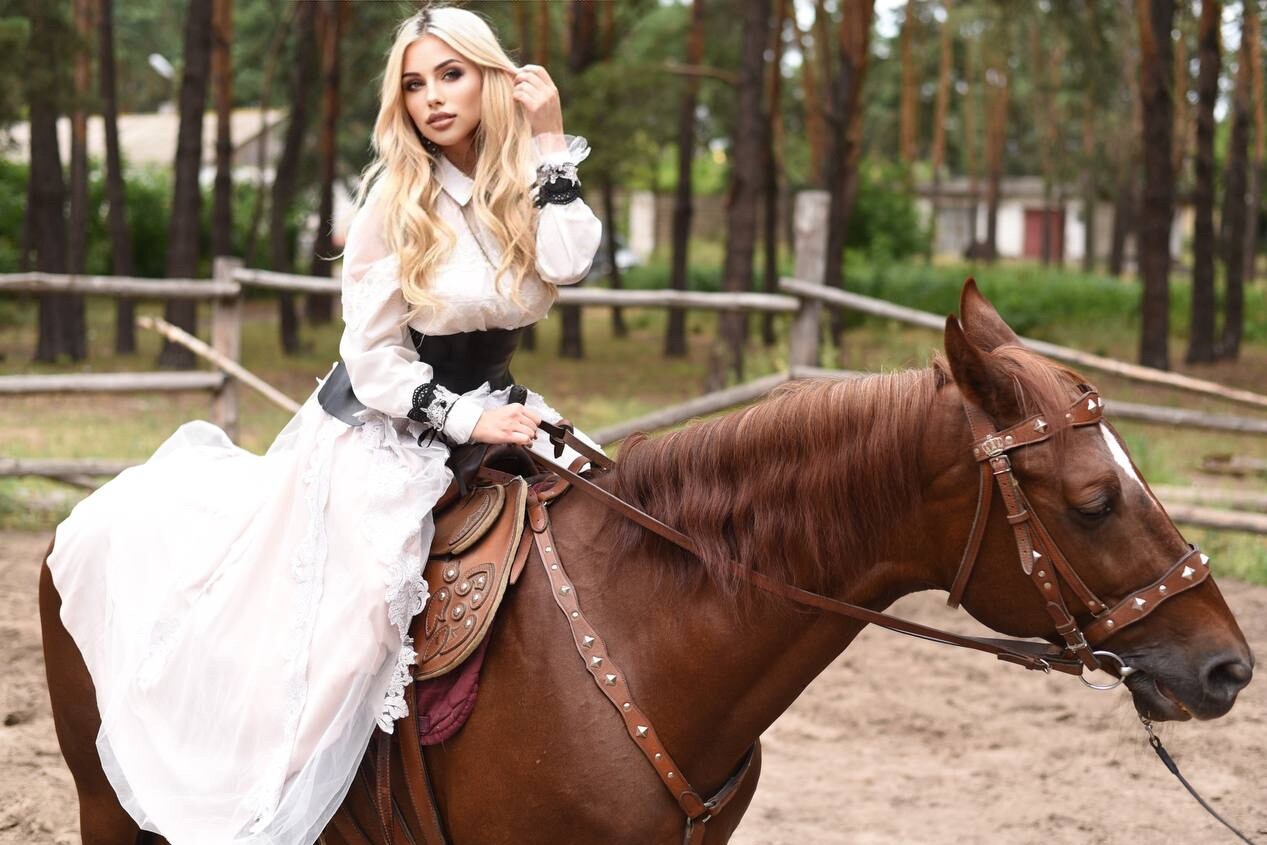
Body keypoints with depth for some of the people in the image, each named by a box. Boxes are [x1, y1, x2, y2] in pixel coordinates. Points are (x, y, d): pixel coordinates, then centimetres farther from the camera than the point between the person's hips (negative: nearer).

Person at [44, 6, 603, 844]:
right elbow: (374, 356, -11)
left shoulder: (530, 187, -2)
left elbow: (566, 263, -24)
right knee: (326, 634, -13)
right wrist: (463, 419, -18)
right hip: (379, 437, -5)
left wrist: (552, 144, -20)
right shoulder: (400, 196, -12)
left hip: (486, 416, 5)